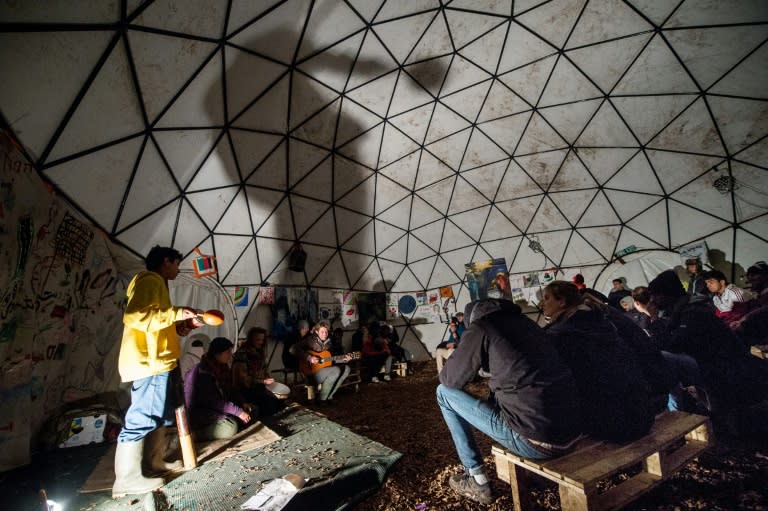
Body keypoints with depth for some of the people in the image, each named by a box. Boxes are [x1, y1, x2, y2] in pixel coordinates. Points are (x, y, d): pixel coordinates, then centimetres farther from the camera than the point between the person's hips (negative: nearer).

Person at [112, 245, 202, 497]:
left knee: (161, 413, 17)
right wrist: (175, 313, -22)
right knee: (143, 418, -5)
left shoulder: (156, 283, 21)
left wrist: (184, 324, 17)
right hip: (149, 363, -11)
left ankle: (157, 461, 28)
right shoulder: (149, 280, -11)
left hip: (158, 361, 11)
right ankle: (127, 479, 5)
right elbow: (134, 316, -25)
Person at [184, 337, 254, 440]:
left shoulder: (221, 367, 1)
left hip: (217, 407, 9)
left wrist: (243, 403, -6)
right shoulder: (203, 373, -25)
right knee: (231, 427, -29)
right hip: (199, 414, -9)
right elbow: (214, 402, -27)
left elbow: (229, 390, 9)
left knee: (250, 410, 2)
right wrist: (238, 412, -24)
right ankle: (195, 433, -11)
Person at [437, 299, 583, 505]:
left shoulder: (480, 327, -4)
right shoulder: (527, 323, 15)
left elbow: (449, 379, 4)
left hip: (536, 442, -7)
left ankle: (477, 479, 15)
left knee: (444, 393, 8)